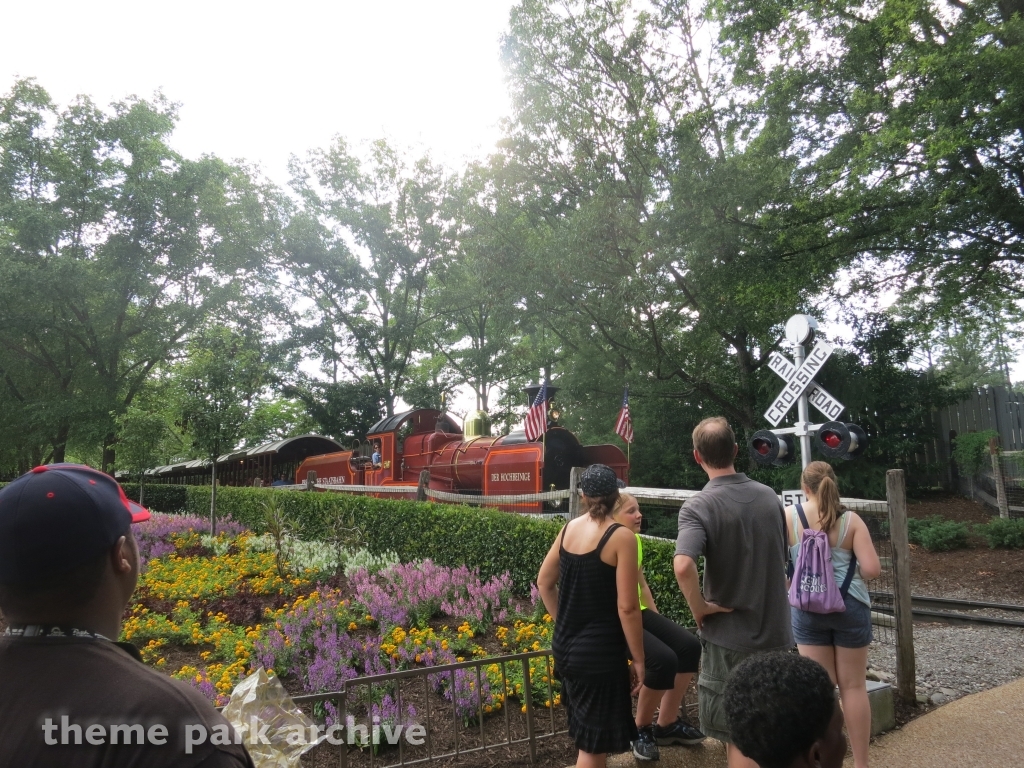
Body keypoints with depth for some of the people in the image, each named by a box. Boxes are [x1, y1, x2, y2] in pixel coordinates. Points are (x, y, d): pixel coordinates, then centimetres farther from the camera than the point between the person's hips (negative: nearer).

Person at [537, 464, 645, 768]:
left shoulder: (569, 528, 1)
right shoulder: (621, 536, -18)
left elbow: (544, 582, 11)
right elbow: (627, 607, -19)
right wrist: (639, 660, -8)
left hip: (565, 646, 7)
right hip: (600, 654, -7)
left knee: (585, 736, 25)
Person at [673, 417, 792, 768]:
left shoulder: (698, 506, -18)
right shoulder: (770, 497, 1)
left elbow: (683, 566, -35)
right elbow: (781, 562, 13)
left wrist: (699, 608, -19)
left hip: (731, 638, -5)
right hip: (776, 632, 6)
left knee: (739, 739, 9)